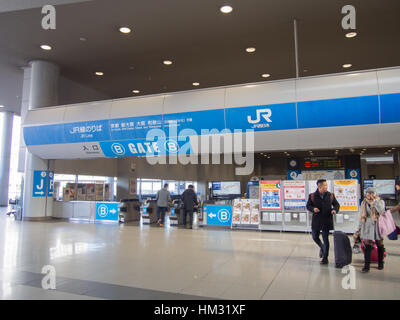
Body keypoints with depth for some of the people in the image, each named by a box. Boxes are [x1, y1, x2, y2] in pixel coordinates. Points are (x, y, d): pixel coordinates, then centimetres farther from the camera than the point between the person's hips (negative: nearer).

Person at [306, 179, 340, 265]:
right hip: (316, 220, 1)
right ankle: (322, 248, 41)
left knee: (326, 239, 1)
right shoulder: (312, 196, -2)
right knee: (315, 237, 10)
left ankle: (325, 258, 13)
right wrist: (313, 209, -17)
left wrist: (335, 210, -12)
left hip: (326, 221, -1)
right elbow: (308, 206, 4)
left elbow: (337, 204, 10)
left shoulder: (330, 195, 0)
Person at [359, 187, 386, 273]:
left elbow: (381, 210, -23)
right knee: (367, 246, -6)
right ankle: (366, 265, -4)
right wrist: (360, 226, 14)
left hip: (377, 226, -1)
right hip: (367, 226, 2)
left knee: (380, 245, 12)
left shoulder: (380, 201, -3)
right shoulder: (364, 203, 7)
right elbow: (362, 216, 14)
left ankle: (380, 263, 31)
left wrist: (375, 201, -20)